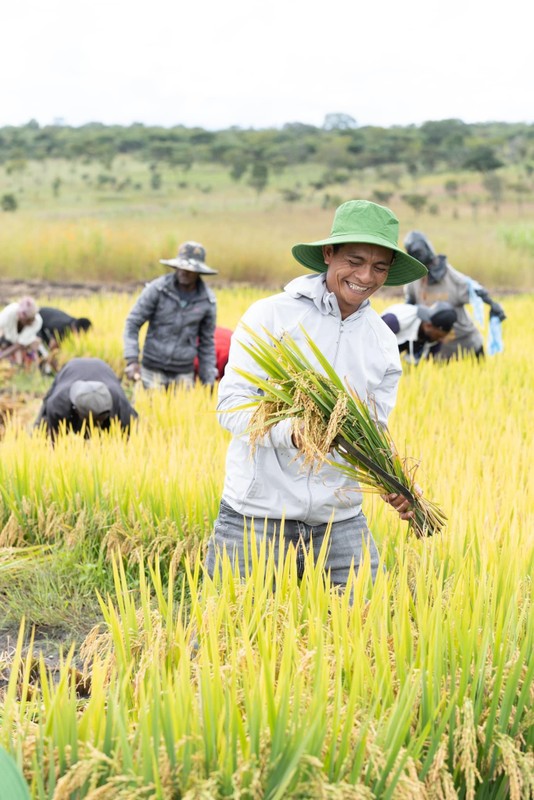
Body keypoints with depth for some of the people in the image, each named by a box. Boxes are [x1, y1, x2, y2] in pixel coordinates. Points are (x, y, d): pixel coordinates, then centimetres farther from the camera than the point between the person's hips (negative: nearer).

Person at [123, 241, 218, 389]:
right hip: (153, 368, -2)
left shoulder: (207, 300, -2)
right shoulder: (157, 289, -10)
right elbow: (133, 323, -6)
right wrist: (132, 360, -17)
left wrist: (208, 381, 7)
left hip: (183, 373, 2)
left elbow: (207, 342, 8)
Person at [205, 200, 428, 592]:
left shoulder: (384, 344, 8)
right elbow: (232, 405, -11)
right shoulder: (270, 316, -7)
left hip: (340, 520, 4)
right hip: (257, 514, -4)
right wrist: (292, 434, -29)